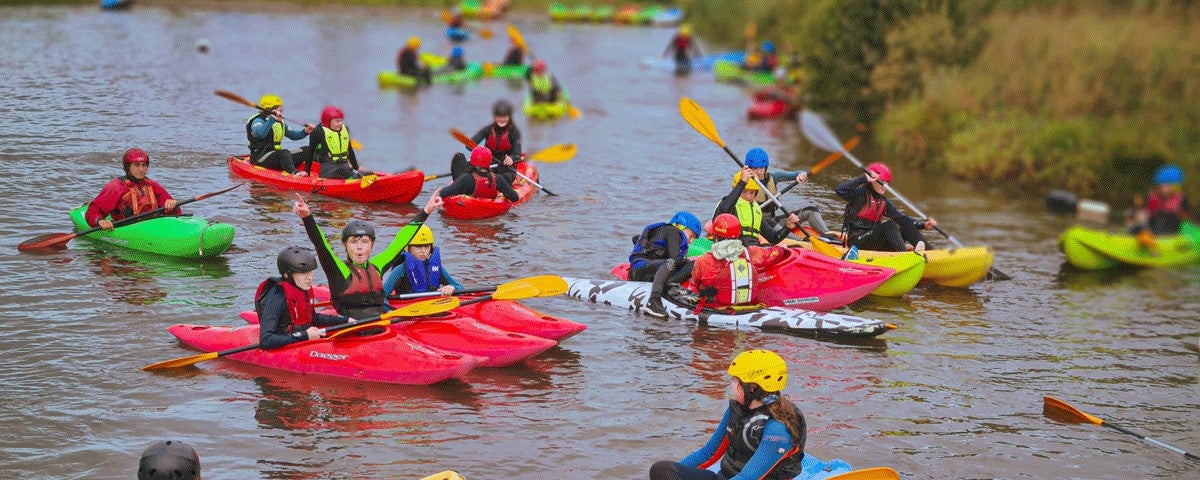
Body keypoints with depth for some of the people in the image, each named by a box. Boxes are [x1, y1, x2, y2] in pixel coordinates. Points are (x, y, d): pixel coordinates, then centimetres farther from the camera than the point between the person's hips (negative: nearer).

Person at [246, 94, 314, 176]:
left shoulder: (280, 123, 17)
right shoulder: (258, 121, -11)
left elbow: (292, 134, 23)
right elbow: (260, 134, -34)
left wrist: (305, 132, 5)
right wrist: (272, 120, -42)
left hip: (277, 156, 9)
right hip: (260, 158, -9)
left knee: (307, 150, -1)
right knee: (284, 152, -38)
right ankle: (294, 173, -60)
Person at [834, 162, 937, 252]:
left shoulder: (883, 202, 15)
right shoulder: (859, 194, -4)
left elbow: (901, 218, 10)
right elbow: (839, 190, -23)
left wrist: (923, 224, -5)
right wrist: (865, 179, -25)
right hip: (856, 241, -7)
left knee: (907, 228, -10)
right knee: (889, 226, -28)